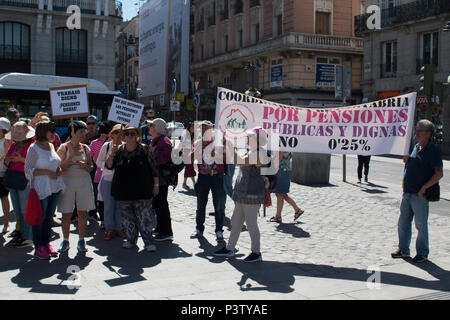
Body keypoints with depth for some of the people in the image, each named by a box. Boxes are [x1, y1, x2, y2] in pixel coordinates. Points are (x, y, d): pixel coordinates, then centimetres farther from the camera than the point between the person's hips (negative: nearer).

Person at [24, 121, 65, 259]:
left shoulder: (51, 146, 11)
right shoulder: (34, 148, -10)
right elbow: (28, 170, -12)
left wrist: (59, 169, 3)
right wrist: (47, 172, -19)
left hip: (55, 187, 7)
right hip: (41, 188, -7)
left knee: (49, 217, 13)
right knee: (39, 217, 0)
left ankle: (46, 243, 24)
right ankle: (39, 247, 9)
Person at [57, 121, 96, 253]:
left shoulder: (85, 148, 8)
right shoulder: (64, 147, 0)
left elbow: (91, 167, 13)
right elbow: (60, 167, -6)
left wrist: (85, 166, -8)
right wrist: (71, 156, -18)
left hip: (84, 181, 2)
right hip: (67, 181, -2)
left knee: (83, 212, 3)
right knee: (66, 213, 2)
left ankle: (81, 240, 15)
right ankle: (65, 241, 15)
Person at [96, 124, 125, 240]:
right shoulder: (106, 146, 0)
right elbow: (99, 162, 3)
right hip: (108, 179, 0)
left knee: (120, 205, 5)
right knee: (109, 205, 3)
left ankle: (118, 228, 18)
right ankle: (110, 229, 14)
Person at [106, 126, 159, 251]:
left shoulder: (145, 149, 0)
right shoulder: (119, 150, 8)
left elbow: (154, 168, 3)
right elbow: (109, 166, 3)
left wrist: (156, 184, 1)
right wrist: (113, 152, -12)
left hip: (142, 191, -3)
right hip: (123, 191, 3)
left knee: (144, 218, -3)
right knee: (127, 218, 11)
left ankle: (148, 242, 4)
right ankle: (131, 240, 24)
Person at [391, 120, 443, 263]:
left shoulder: (433, 150, -12)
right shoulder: (416, 147, 11)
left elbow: (439, 174, -17)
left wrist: (424, 188, -20)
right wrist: (406, 159, 1)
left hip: (420, 195, -8)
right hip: (407, 192, 8)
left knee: (421, 225, 3)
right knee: (403, 222, 14)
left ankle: (422, 253, 17)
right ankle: (403, 250, 26)